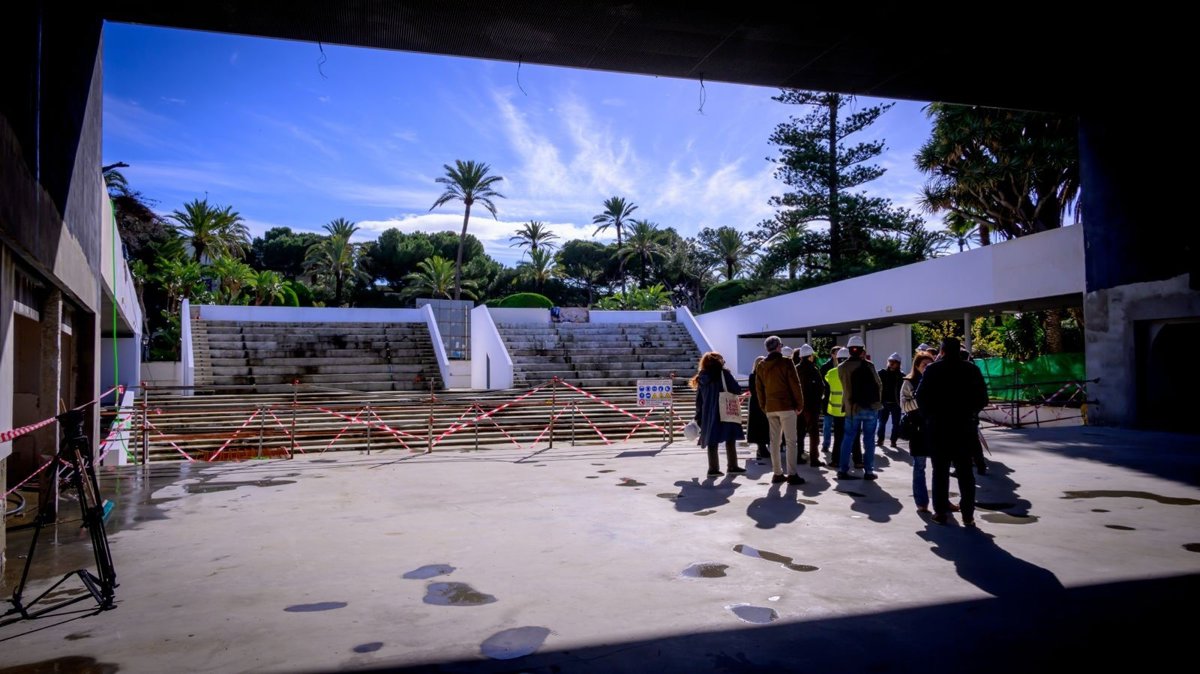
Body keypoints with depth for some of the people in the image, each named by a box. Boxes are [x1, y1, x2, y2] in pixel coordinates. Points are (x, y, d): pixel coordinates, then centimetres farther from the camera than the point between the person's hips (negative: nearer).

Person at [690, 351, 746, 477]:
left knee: (712, 441, 7)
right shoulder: (723, 373, -5)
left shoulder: (701, 378, 9)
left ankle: (713, 468, 4)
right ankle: (732, 466, 5)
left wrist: (698, 418, 16)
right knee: (730, 439, 4)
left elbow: (699, 400, 11)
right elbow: (737, 390, -8)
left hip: (708, 414, 5)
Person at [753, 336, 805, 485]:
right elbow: (795, 385, -9)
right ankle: (791, 474, -5)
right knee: (791, 441, -2)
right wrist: (800, 405, -2)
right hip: (786, 406, -5)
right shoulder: (786, 362, -7)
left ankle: (777, 473, 11)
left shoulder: (761, 366, 9)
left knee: (775, 441, 9)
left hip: (770, 407, 5)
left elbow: (759, 388, 11)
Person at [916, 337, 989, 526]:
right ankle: (968, 515, 9)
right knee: (965, 472, 9)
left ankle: (941, 512, 8)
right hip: (964, 427, 2)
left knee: (940, 471, 6)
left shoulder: (933, 369, -6)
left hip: (938, 427, -1)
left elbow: (921, 396, -8)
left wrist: (928, 416, 6)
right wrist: (969, 414, 14)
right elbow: (982, 399, 2)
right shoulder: (971, 370, 0)